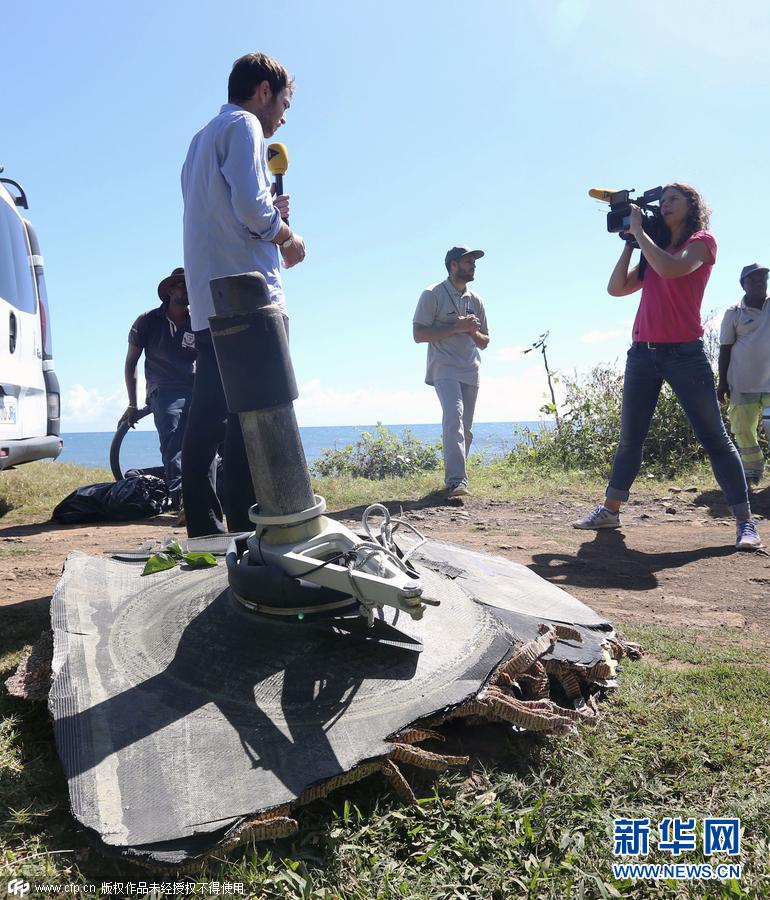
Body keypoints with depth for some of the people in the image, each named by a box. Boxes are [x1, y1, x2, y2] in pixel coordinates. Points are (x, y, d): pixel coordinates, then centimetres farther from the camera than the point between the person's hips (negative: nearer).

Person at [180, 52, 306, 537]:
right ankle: (248, 533, -12)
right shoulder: (243, 125, 0)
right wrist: (288, 237, 1)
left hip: (210, 304, 9)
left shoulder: (204, 137, 28)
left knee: (208, 421, 6)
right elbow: (250, 206, -15)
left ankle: (205, 533, 10)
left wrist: (270, 215, 20)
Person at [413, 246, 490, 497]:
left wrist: (473, 332, -3)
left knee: (465, 429, 7)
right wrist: (457, 327, -16)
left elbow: (484, 342, 21)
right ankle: (456, 480, -30)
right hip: (444, 368, -6)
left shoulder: (476, 300, 17)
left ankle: (454, 479, 18)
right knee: (454, 417, -25)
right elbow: (418, 334, -10)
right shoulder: (433, 295, -1)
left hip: (471, 372, 7)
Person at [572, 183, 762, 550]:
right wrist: (629, 241, 8)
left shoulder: (702, 241, 2)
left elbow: (671, 268, -18)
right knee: (629, 437, 7)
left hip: (684, 352, -5)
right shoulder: (654, 250, 19)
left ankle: (745, 522, -2)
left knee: (715, 438, -5)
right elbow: (616, 288, 11)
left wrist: (639, 230, -8)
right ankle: (610, 510, 14)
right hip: (643, 352, 6)